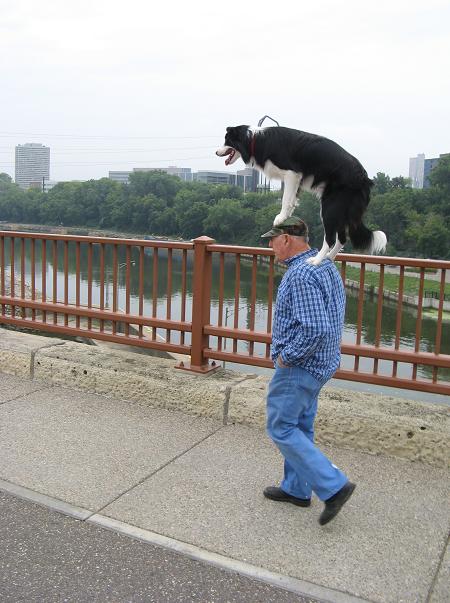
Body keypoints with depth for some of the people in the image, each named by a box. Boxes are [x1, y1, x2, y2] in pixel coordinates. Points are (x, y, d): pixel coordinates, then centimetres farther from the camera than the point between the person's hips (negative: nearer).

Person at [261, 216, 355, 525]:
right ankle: (296, 489, 32)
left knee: (281, 428, 2)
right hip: (321, 363, 10)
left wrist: (287, 357, -18)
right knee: (300, 426, 19)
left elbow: (315, 329, -32)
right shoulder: (326, 265, 9)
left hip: (299, 366, -10)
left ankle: (334, 486, 3)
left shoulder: (301, 275, -24)